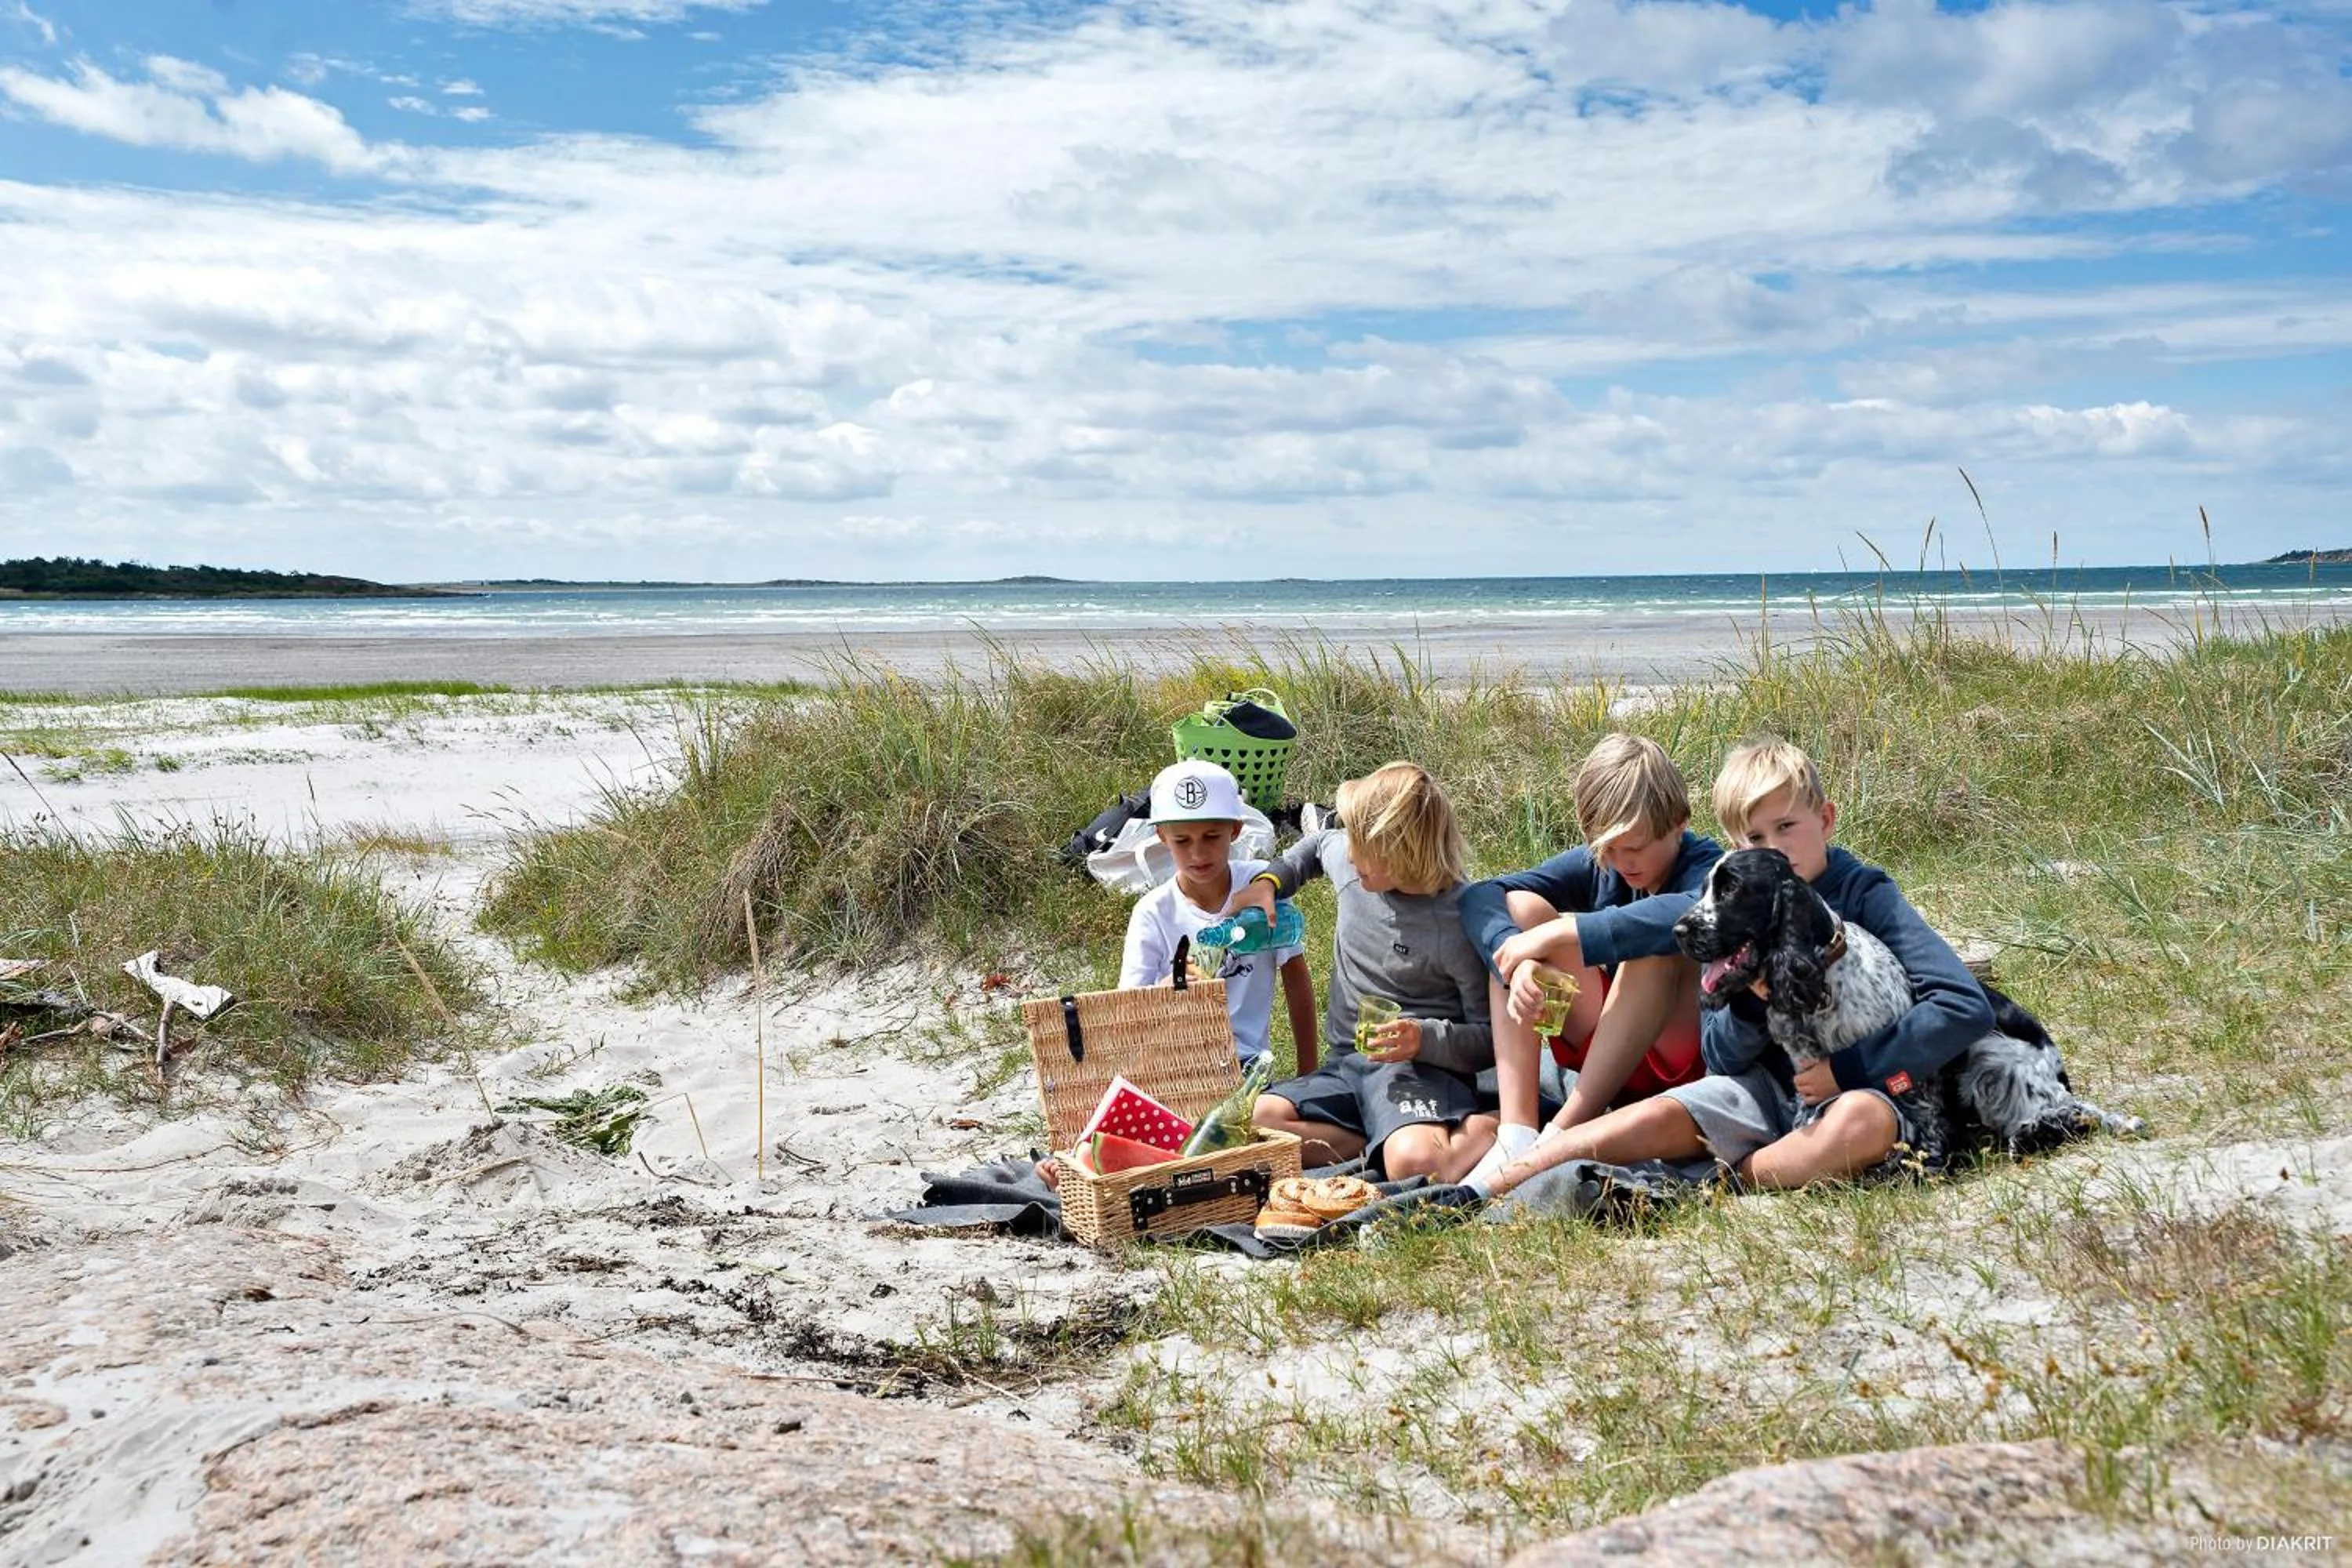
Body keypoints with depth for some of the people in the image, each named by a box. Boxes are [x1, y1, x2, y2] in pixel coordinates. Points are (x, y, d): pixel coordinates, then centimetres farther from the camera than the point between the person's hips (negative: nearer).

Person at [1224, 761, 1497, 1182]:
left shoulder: (1459, 923, -14)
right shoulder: (1344, 856, 3)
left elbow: (1493, 1038, -8)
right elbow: (1316, 844, 31)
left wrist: (1426, 1038, -26)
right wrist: (1267, 881, 13)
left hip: (1421, 1066, -6)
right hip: (1345, 1066, 6)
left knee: (1414, 1164, -39)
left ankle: (1477, 1130, -9)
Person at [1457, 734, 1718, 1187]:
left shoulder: (1705, 867, -15)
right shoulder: (1595, 864, -1)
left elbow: (1691, 913, -43)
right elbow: (1479, 897, -11)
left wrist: (1562, 933, -41)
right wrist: (1517, 954, -33)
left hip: (1682, 1053, -5)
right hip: (1600, 1048, 5)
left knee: (1656, 938, -32)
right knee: (1518, 907, -12)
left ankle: (1560, 1134, -35)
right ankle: (1515, 1132, -26)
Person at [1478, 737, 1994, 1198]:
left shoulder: (1866, 893, -9)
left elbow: (1966, 1006, -18)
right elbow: (1720, 1056, 2)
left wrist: (1848, 1068, -19)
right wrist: (1752, 1002, -20)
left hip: (1857, 1091, -3)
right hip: (1769, 1087, 3)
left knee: (1864, 1121, -38)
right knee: (1661, 1117, -21)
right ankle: (1478, 1190, -22)